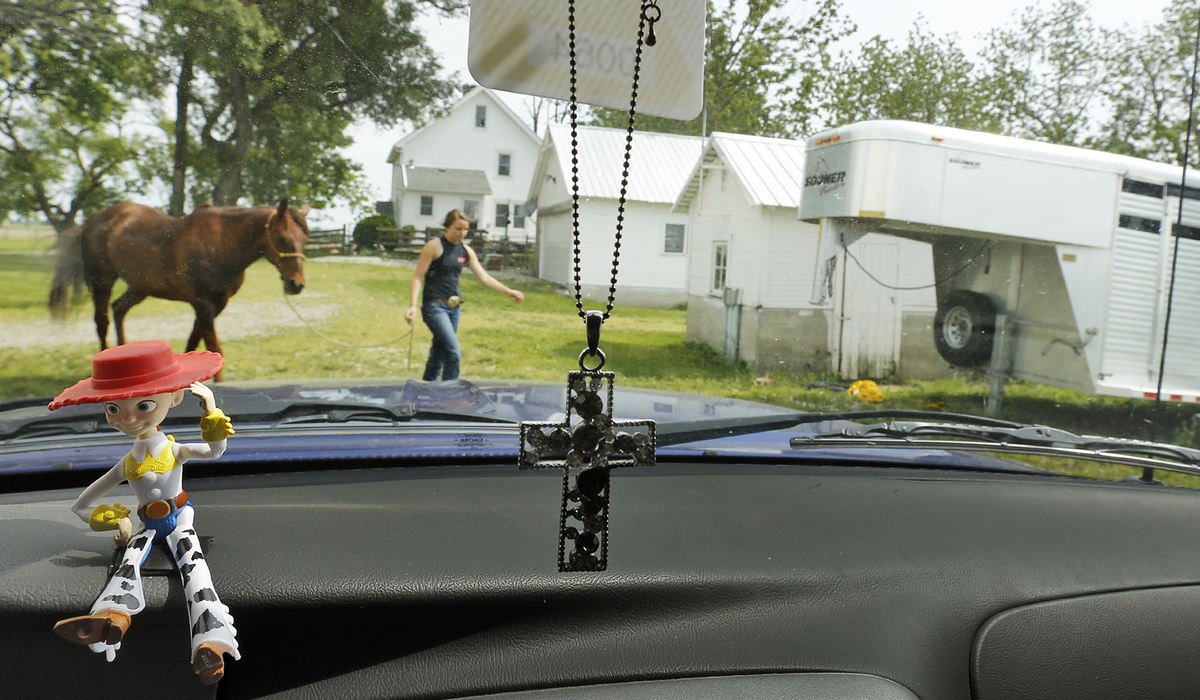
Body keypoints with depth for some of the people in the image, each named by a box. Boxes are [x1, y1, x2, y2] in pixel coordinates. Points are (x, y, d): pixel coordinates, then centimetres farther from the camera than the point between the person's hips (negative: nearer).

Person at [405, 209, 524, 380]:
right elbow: (418, 276, -8)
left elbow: (484, 277, 10)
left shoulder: (466, 251, 10)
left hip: (454, 307, 6)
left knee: (439, 352, 12)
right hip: (435, 305, -6)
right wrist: (413, 305, -19)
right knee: (454, 353, -16)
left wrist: (508, 291, 1)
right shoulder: (434, 246, -7)